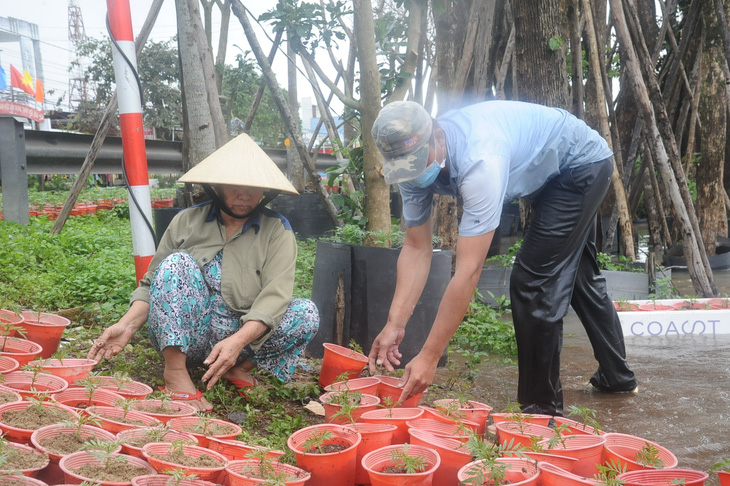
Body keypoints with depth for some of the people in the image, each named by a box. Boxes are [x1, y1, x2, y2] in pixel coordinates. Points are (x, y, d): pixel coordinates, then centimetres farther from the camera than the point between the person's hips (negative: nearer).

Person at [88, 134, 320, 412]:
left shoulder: (276, 231, -1)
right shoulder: (186, 222, 5)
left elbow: (275, 296, -15)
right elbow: (153, 283, 5)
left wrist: (238, 341, -32)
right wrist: (128, 325, -14)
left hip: (244, 335, 0)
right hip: (181, 337, 1)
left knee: (307, 314, -22)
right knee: (177, 263, -23)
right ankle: (175, 372, -23)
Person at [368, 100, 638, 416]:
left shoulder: (480, 160, -44)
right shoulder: (415, 159, -20)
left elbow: (468, 271, -45)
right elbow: (416, 248, -15)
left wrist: (429, 357, -43)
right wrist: (394, 325, -24)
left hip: (583, 164, -9)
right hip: (548, 174, 9)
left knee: (533, 281, -15)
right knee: (576, 275, 21)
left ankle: (541, 407, -1)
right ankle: (616, 375, 41)